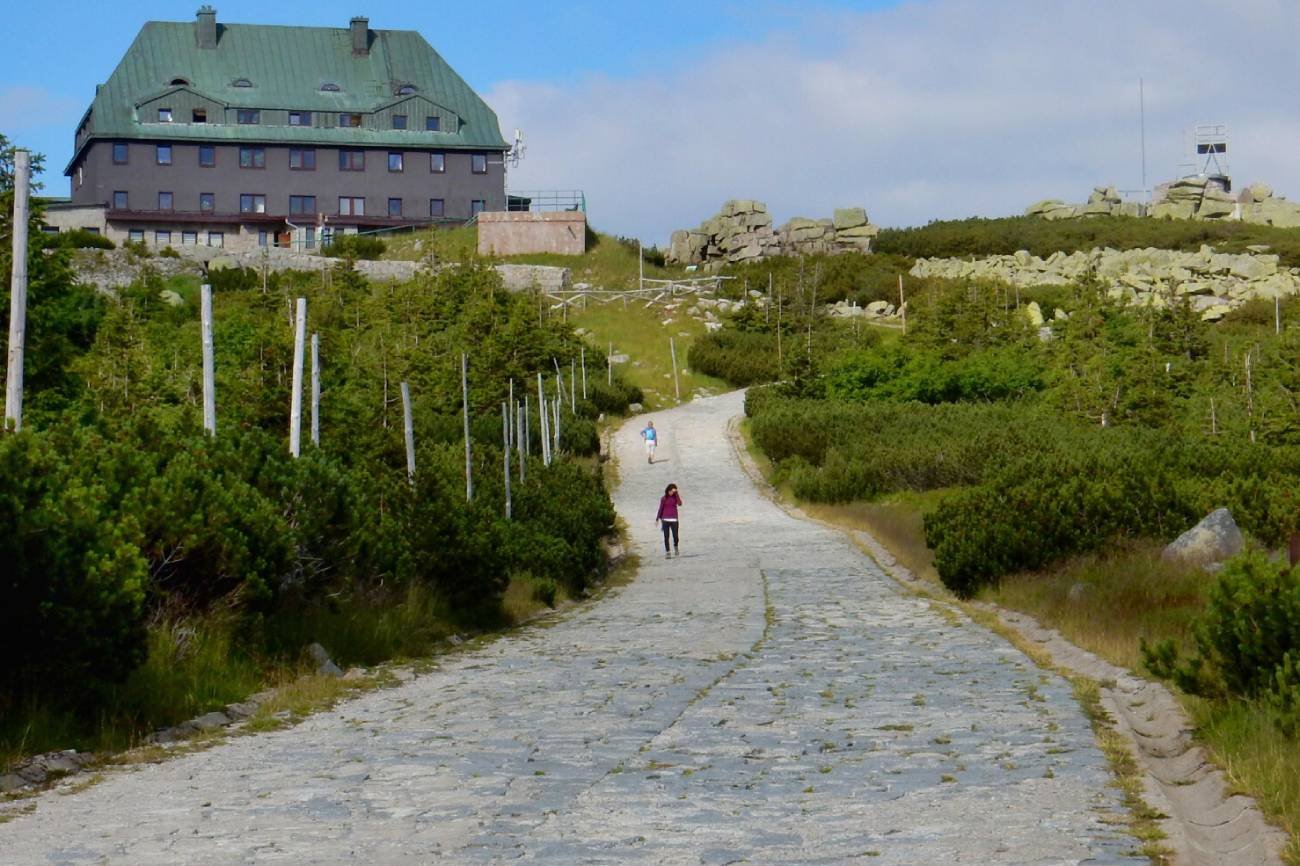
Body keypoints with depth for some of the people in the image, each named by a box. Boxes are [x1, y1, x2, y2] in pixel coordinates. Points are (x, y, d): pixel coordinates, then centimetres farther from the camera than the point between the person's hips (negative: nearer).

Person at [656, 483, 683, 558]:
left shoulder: (676, 497, 5)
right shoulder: (664, 498, 4)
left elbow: (680, 504, -14)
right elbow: (660, 509, 7)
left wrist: (676, 493, -15)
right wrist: (657, 519, 5)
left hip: (674, 520, 0)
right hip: (665, 520, 0)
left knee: (675, 536, -4)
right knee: (666, 537, -2)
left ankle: (675, 548, 25)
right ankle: (667, 552, 4)